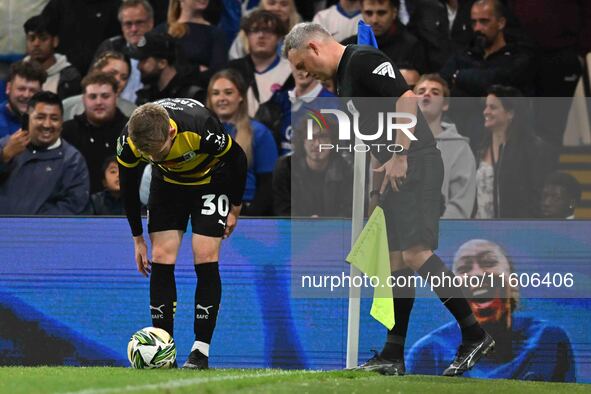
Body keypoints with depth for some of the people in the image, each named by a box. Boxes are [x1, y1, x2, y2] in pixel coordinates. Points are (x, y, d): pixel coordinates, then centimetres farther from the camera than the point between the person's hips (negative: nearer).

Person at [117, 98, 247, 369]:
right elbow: (128, 187, -9)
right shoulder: (128, 142, -30)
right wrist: (138, 239, -3)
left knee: (206, 258, -14)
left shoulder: (201, 128, -40)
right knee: (161, 258, -9)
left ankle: (201, 350, -9)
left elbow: (237, 159, -18)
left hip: (210, 180, -3)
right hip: (168, 182, 3)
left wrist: (235, 208, -7)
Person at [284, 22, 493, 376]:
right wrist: (381, 168, 17)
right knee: (399, 260, 9)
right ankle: (394, 356, 10)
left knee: (416, 253, -18)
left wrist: (399, 156, -19)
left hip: (416, 165, -10)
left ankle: (474, 335, -15)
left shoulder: (363, 59, -9)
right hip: (396, 173, 10)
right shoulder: (343, 78, 21)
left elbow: (406, 98, -18)